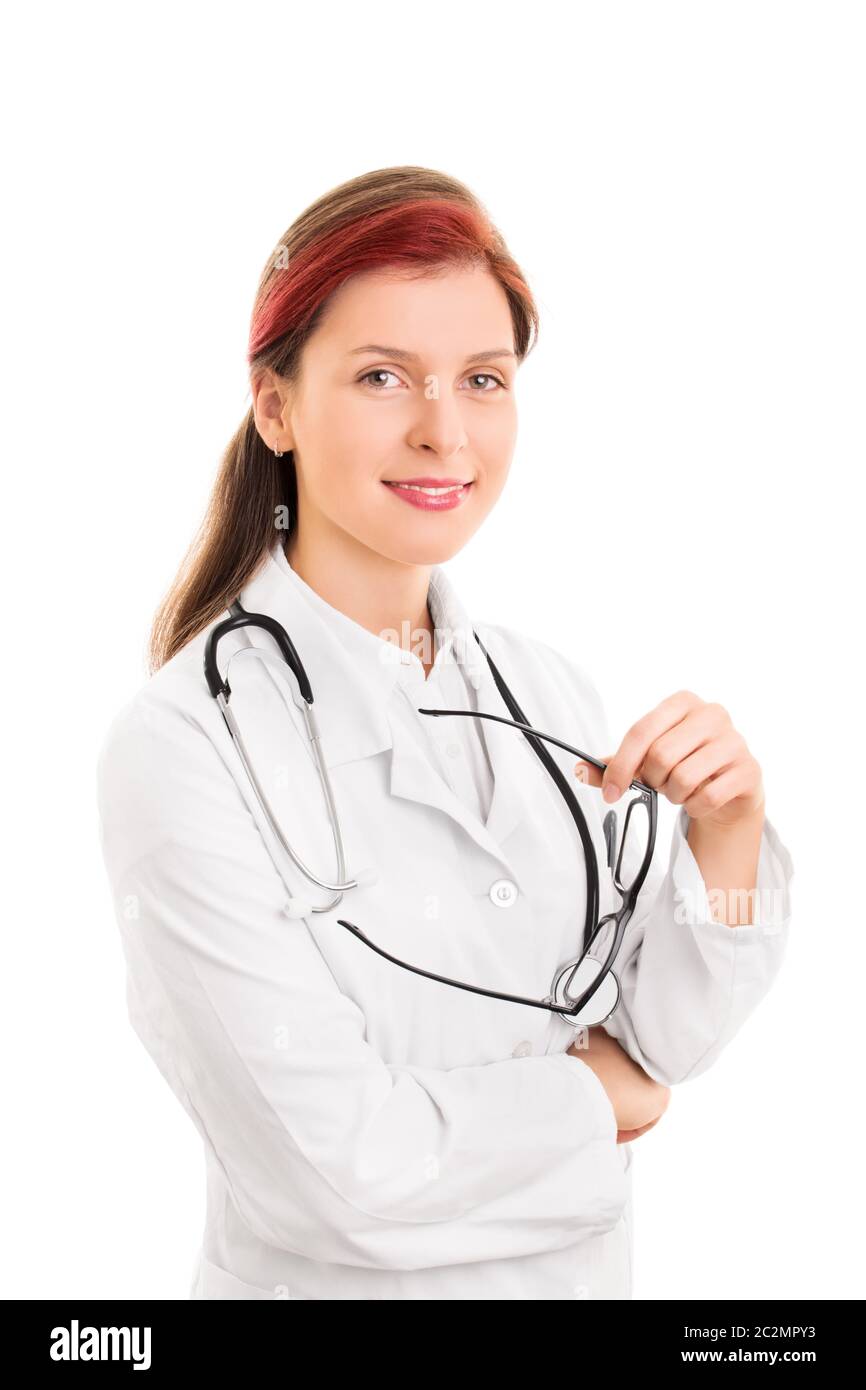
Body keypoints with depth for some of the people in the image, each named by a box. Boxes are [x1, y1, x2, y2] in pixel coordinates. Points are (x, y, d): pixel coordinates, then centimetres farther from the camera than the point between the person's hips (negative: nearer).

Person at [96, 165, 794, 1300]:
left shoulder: (551, 690, -6)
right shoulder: (183, 746, -23)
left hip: (589, 1264, 5)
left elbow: (665, 1042, -4)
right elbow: (337, 1160, -25)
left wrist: (727, 836, -19)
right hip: (341, 1277, -5)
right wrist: (586, 1097, -11)